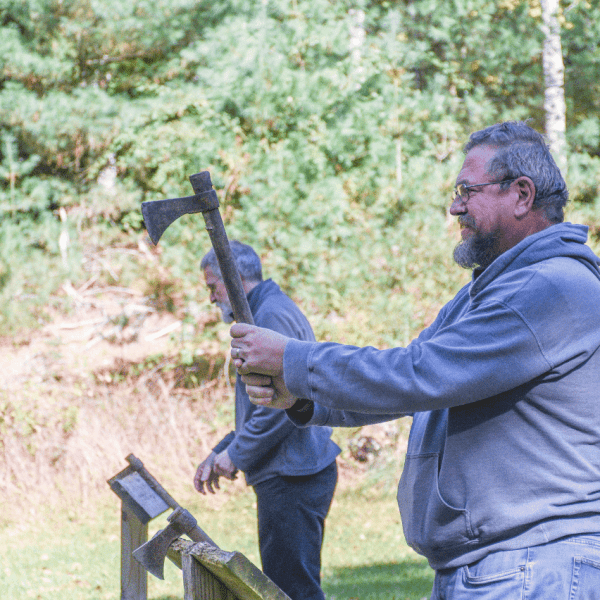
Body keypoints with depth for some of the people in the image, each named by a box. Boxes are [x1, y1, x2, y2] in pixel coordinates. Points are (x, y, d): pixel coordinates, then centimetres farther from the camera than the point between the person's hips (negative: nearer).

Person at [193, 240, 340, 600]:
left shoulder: (273, 315, -13)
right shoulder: (272, 311, 21)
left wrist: (236, 454, -12)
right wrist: (220, 453, 20)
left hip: (292, 479, -11)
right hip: (290, 474, 11)